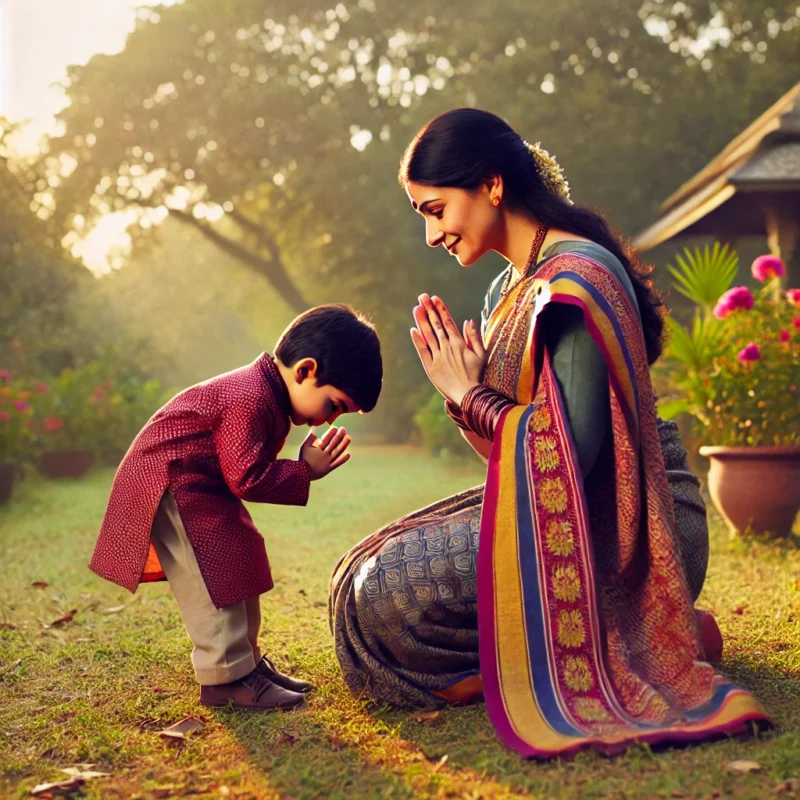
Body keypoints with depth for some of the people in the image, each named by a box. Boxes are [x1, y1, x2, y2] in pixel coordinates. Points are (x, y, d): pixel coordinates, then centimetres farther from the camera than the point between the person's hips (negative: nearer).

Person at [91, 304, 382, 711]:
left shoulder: (264, 391, 4)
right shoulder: (249, 400, -29)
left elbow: (245, 471, 9)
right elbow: (247, 477, -29)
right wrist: (305, 471, -21)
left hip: (203, 489, 11)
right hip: (168, 485, -11)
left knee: (239, 567, 13)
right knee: (210, 578, -13)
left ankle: (246, 661, 21)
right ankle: (226, 677, -6)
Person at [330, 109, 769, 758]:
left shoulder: (577, 277, -17)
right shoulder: (509, 289, 13)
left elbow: (568, 454, -25)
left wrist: (471, 395, -11)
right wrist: (457, 392, -4)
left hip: (622, 529, -10)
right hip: (546, 506, 10)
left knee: (393, 592, -20)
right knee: (366, 575, 6)